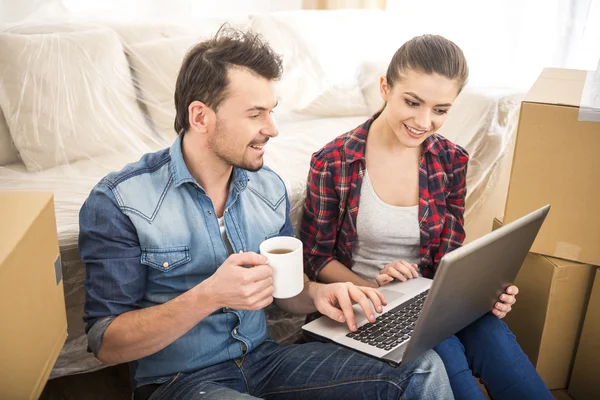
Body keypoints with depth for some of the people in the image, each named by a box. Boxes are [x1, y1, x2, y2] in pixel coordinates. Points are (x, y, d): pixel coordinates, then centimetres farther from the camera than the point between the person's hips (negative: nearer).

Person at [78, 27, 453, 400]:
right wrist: (208, 296, -29)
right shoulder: (119, 201, -15)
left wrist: (316, 292, -11)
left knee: (423, 369, -11)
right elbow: (106, 344, -14)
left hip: (264, 357, 5)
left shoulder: (270, 187, 1)